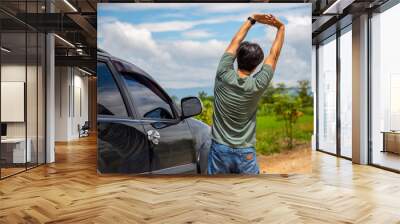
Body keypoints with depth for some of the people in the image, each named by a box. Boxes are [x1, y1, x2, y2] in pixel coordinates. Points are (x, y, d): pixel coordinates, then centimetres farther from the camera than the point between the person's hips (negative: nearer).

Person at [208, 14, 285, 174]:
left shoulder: (223, 76, -12)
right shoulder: (257, 85, -13)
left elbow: (235, 42, 1)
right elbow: (274, 55, 0)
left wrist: (252, 20, 8)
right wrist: (281, 28, 12)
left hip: (220, 150, 1)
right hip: (245, 153, -1)